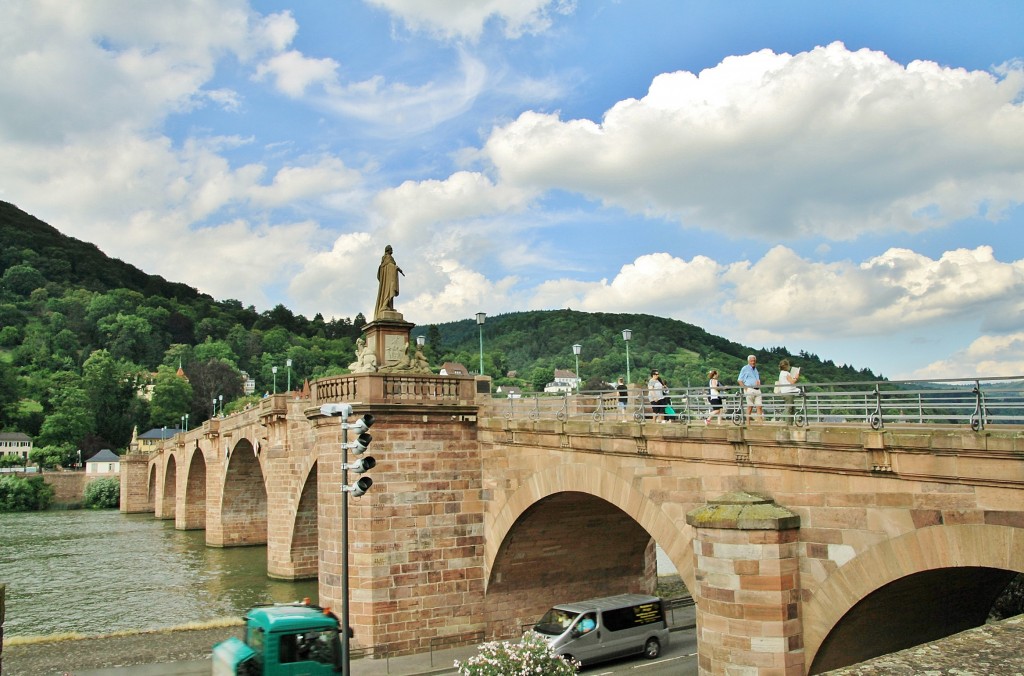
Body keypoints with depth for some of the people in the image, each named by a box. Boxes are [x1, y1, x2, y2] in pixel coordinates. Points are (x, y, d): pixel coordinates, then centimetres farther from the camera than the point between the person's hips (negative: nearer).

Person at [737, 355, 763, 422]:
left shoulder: (756, 369, 21)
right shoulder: (745, 369, 3)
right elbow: (739, 380, -1)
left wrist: (759, 382, 8)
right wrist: (745, 388, -10)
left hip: (757, 389, 5)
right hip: (749, 389, -5)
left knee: (759, 406, -2)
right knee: (750, 406, -5)